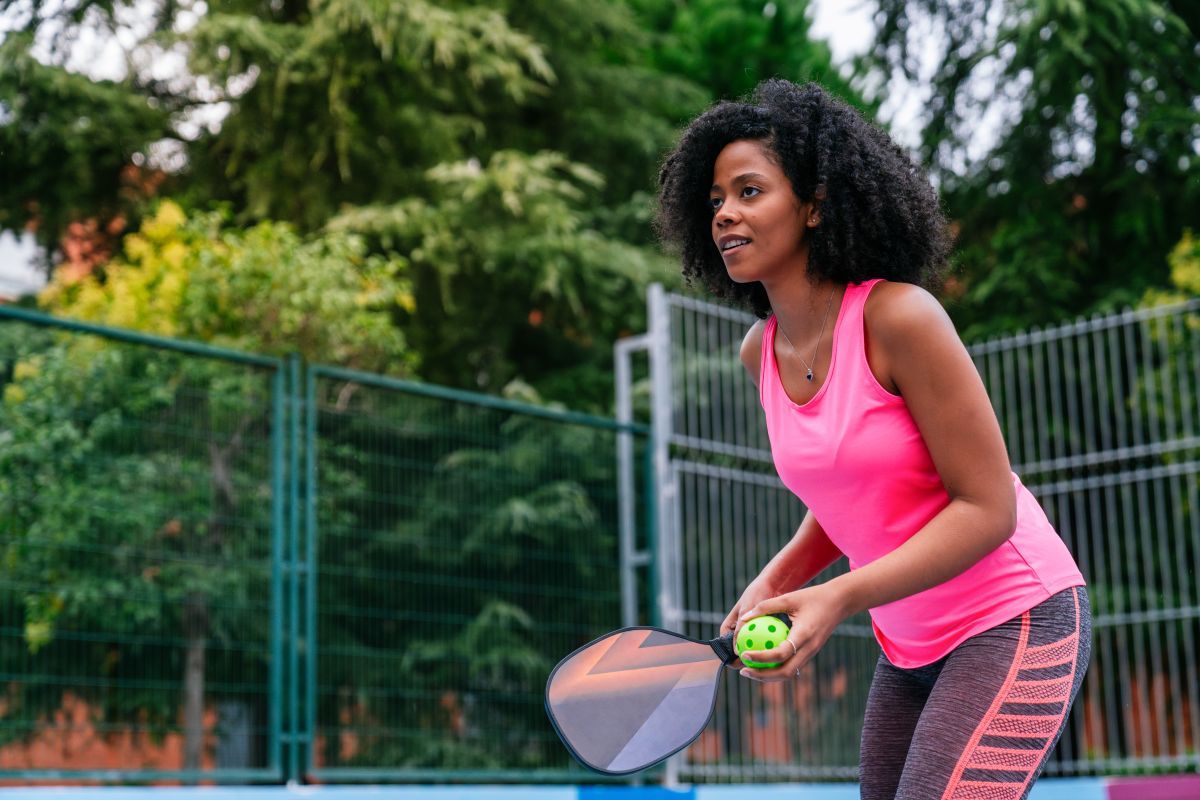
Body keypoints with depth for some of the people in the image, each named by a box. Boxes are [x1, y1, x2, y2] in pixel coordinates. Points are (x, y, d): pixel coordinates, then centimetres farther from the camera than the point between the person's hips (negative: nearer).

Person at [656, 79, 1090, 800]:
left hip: (1012, 623, -7)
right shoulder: (761, 351, 2)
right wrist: (779, 579, -3)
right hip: (910, 648, 7)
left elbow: (987, 506, -18)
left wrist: (838, 599, -26)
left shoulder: (897, 316, -19)